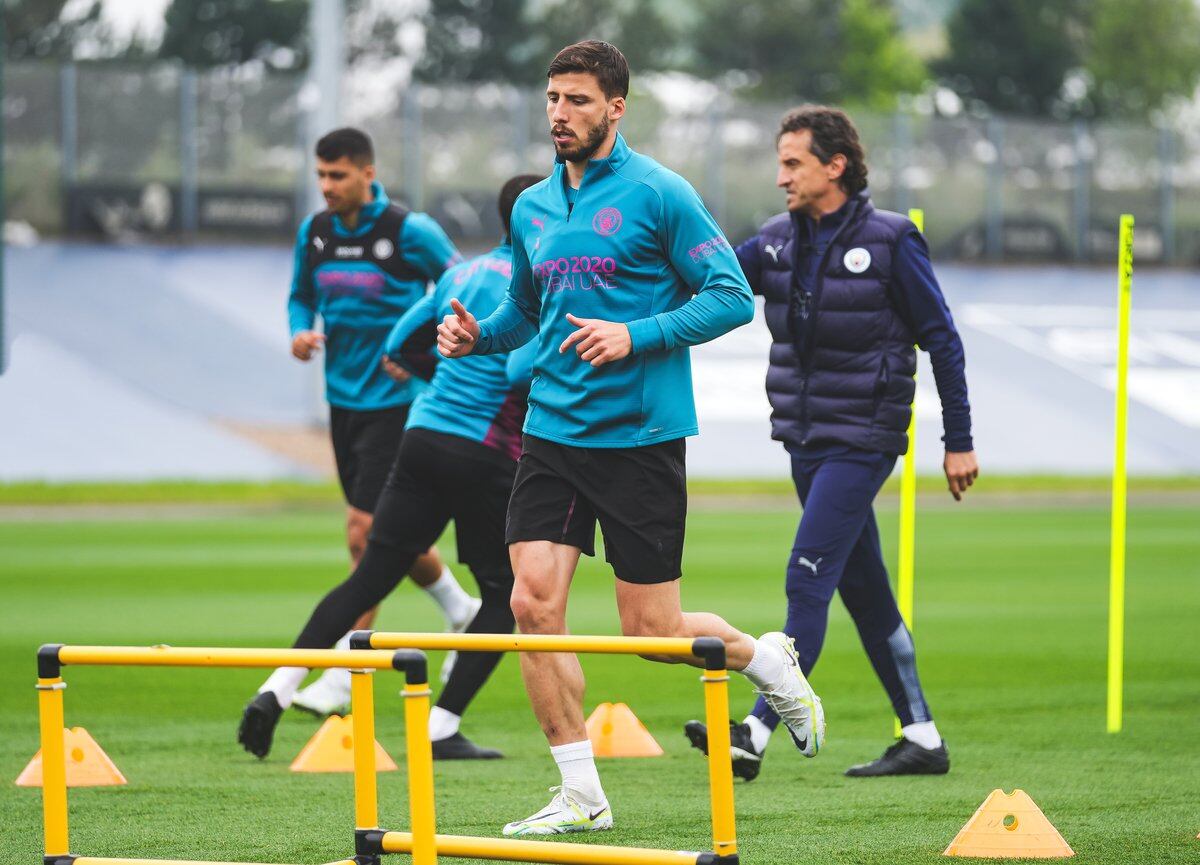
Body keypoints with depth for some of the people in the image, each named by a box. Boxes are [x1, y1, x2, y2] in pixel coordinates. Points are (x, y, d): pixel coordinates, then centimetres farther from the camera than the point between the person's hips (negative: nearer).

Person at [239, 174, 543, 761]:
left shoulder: (465, 273, 15)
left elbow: (400, 346, 20)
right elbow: (523, 371, -22)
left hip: (423, 441, 7)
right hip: (486, 458, -7)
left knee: (369, 579, 7)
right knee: (504, 595, 6)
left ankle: (278, 688, -3)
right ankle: (442, 728, 0)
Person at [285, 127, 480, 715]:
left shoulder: (410, 232, -13)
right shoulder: (314, 233, 3)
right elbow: (302, 295, 18)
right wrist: (300, 331, -2)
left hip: (396, 400, -7)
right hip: (344, 399, 7)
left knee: (365, 530, -13)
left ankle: (344, 677, -10)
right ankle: (461, 611, 42)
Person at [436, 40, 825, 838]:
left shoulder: (657, 195, -8)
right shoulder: (533, 209, 11)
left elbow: (733, 296, -9)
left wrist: (636, 337, -20)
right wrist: (477, 336, 3)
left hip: (639, 435, -5)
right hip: (552, 433, 5)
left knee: (651, 629, -1)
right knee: (534, 603, -9)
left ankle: (768, 660, 31)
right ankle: (582, 795, 1)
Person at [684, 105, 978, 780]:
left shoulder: (890, 241, -8)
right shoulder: (779, 240, 8)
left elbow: (942, 339, -4)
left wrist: (960, 441, -4)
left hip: (862, 439, -7)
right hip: (806, 439, 7)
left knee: (808, 582, -14)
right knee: (864, 591, 11)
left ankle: (756, 736, -19)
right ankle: (922, 739, 18)